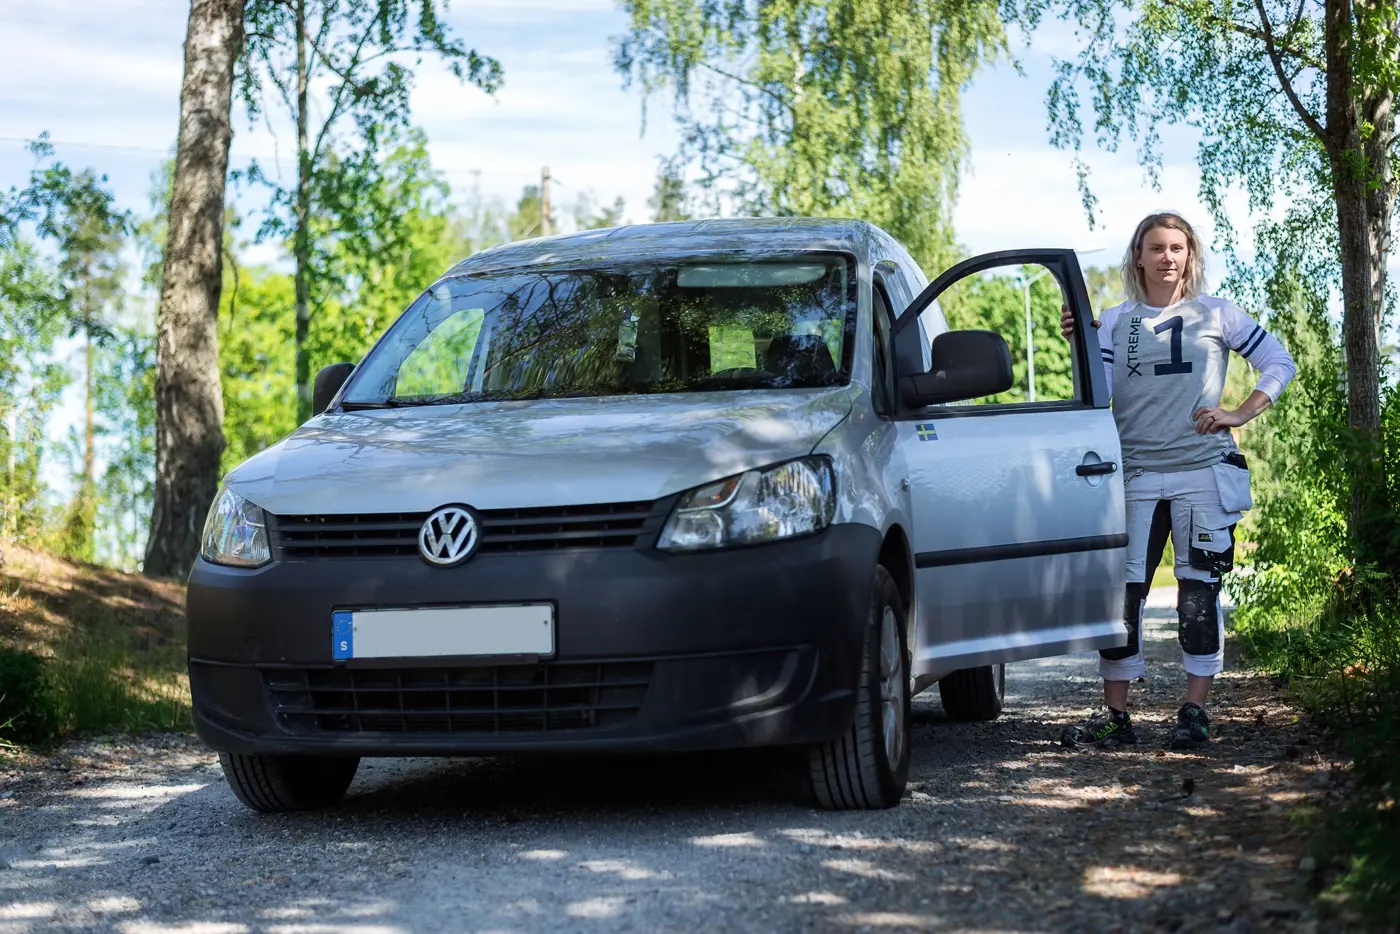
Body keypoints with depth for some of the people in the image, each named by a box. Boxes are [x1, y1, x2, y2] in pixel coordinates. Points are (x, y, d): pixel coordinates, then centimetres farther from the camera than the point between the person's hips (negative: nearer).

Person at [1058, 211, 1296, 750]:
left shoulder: (1214, 315, 6)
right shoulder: (1114, 323, 11)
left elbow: (1280, 364, 10)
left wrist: (1240, 414, -1)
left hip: (1202, 474, -2)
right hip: (1135, 476, 2)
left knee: (1199, 593, -1)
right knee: (1120, 592, 0)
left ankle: (1195, 712, 6)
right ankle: (1114, 715, 7)